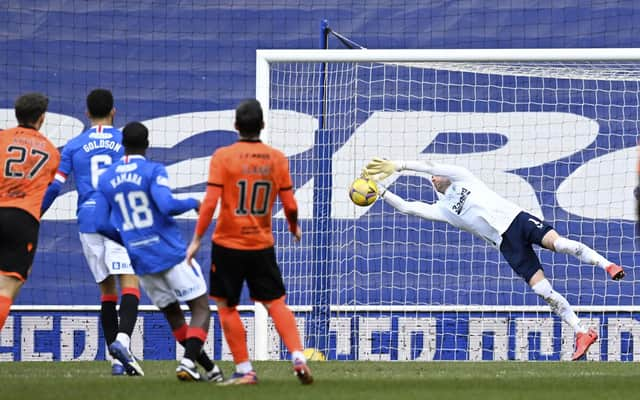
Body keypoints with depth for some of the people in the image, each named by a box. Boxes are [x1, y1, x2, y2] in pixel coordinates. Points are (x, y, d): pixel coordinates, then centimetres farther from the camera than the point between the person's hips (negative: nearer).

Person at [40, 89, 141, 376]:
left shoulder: (73, 146, 10)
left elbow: (53, 186, 6)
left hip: (88, 221, 3)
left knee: (107, 290, 11)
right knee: (129, 285, -11)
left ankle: (117, 358, 7)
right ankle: (123, 340, -37)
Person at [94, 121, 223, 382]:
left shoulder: (106, 180, 6)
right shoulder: (153, 172, -9)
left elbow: (102, 225, 5)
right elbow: (167, 206, -23)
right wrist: (193, 203, -3)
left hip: (141, 261, 5)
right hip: (171, 253, -5)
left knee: (172, 313, 17)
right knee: (201, 308, 1)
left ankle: (209, 368, 18)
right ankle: (188, 363, -19)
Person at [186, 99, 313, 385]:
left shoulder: (223, 157, -10)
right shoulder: (277, 158, -1)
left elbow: (210, 202, -14)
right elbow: (290, 205, 1)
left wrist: (197, 240, -8)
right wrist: (295, 228, 22)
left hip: (228, 245, -3)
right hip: (263, 245, 3)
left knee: (226, 307, 8)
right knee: (276, 303, 11)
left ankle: (244, 370, 6)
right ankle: (298, 358, -6)